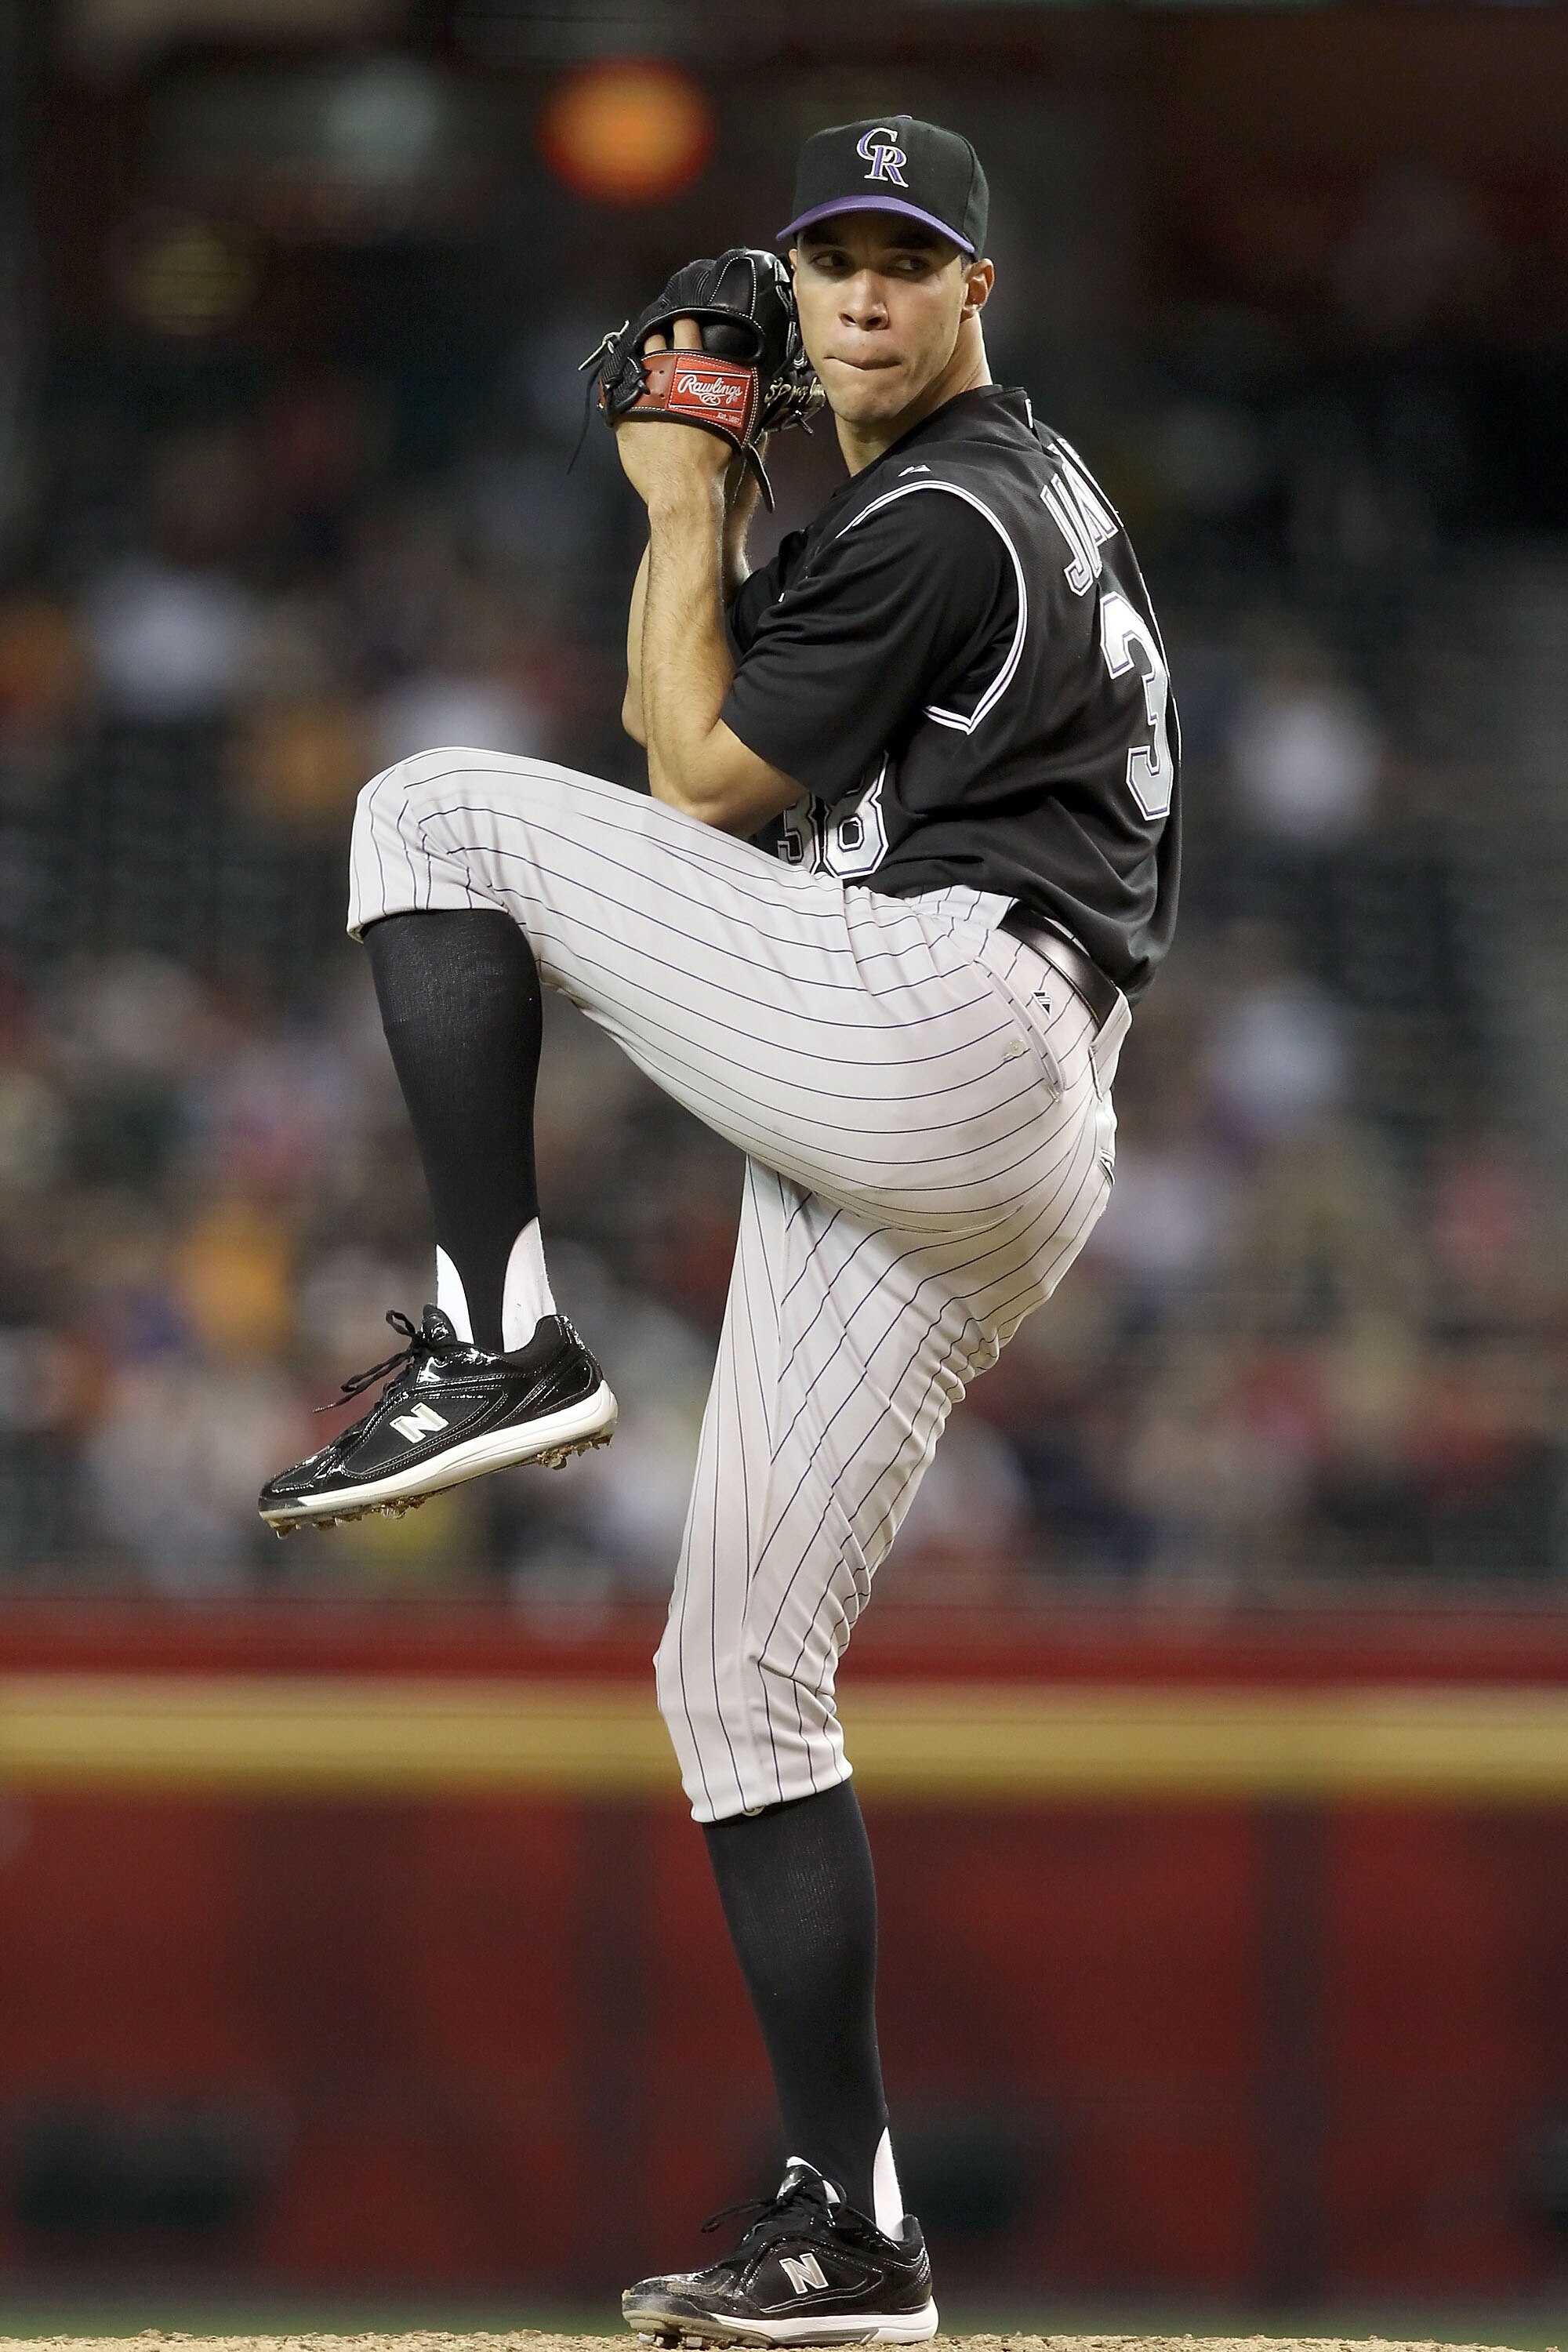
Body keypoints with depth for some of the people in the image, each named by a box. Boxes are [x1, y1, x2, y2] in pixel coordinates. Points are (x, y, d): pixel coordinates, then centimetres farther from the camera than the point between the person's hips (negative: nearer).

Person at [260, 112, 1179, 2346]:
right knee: (742, 1678, 8)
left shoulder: (940, 511, -4)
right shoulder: (1022, 490, 27)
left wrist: (683, 515, 7)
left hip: (935, 1016, -10)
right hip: (953, 1177, 10)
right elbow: (746, 757, 30)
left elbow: (702, 786, -3)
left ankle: (498, 1337, -14)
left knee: (440, 809, -5)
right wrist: (715, 517, 19)